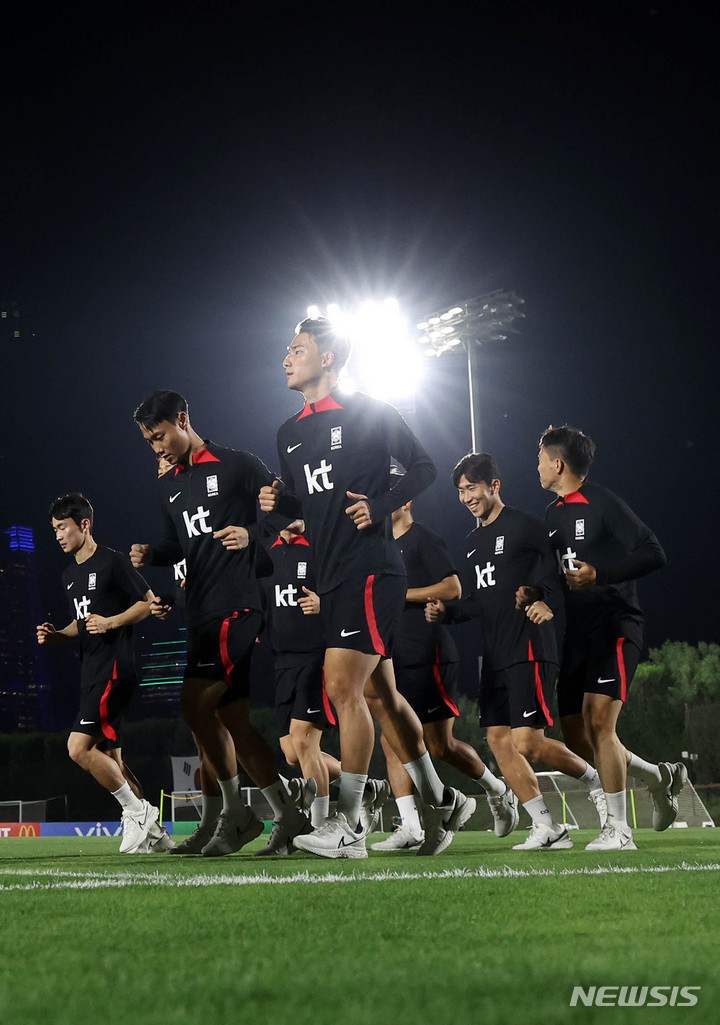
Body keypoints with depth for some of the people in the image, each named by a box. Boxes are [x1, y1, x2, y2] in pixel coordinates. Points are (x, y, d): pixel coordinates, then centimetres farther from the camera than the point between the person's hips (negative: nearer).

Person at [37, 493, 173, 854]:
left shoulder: (112, 562, -8)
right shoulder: (70, 575, 18)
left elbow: (149, 602, -6)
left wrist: (112, 622, -17)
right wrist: (55, 635, 9)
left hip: (114, 668, -9)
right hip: (92, 671, 9)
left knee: (79, 747, -18)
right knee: (110, 759, 8)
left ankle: (138, 811, -7)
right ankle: (153, 833, 13)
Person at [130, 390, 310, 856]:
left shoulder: (240, 466, -3)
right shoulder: (169, 486, 19)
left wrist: (253, 534, -19)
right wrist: (150, 554, 6)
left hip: (240, 604, -8)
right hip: (201, 611, 8)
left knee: (197, 704, -16)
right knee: (231, 717, 5)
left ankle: (231, 813, -6)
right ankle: (289, 818, 11)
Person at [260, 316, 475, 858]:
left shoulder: (370, 413, -3)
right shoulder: (290, 434, 17)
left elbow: (424, 467, 1)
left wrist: (380, 506, -12)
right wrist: (277, 502, 3)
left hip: (371, 569, -8)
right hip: (334, 577, 8)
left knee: (343, 686, -15)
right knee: (381, 692, 12)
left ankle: (348, 826, -14)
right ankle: (441, 802, 23)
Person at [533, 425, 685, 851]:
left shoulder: (602, 503, -8)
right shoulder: (553, 514, 17)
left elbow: (654, 554, -13)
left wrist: (599, 573, -21)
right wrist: (534, 593, 3)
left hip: (613, 624, -9)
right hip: (576, 632, 9)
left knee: (598, 722, -19)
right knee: (577, 737, 5)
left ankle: (618, 829, -14)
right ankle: (660, 776, 25)